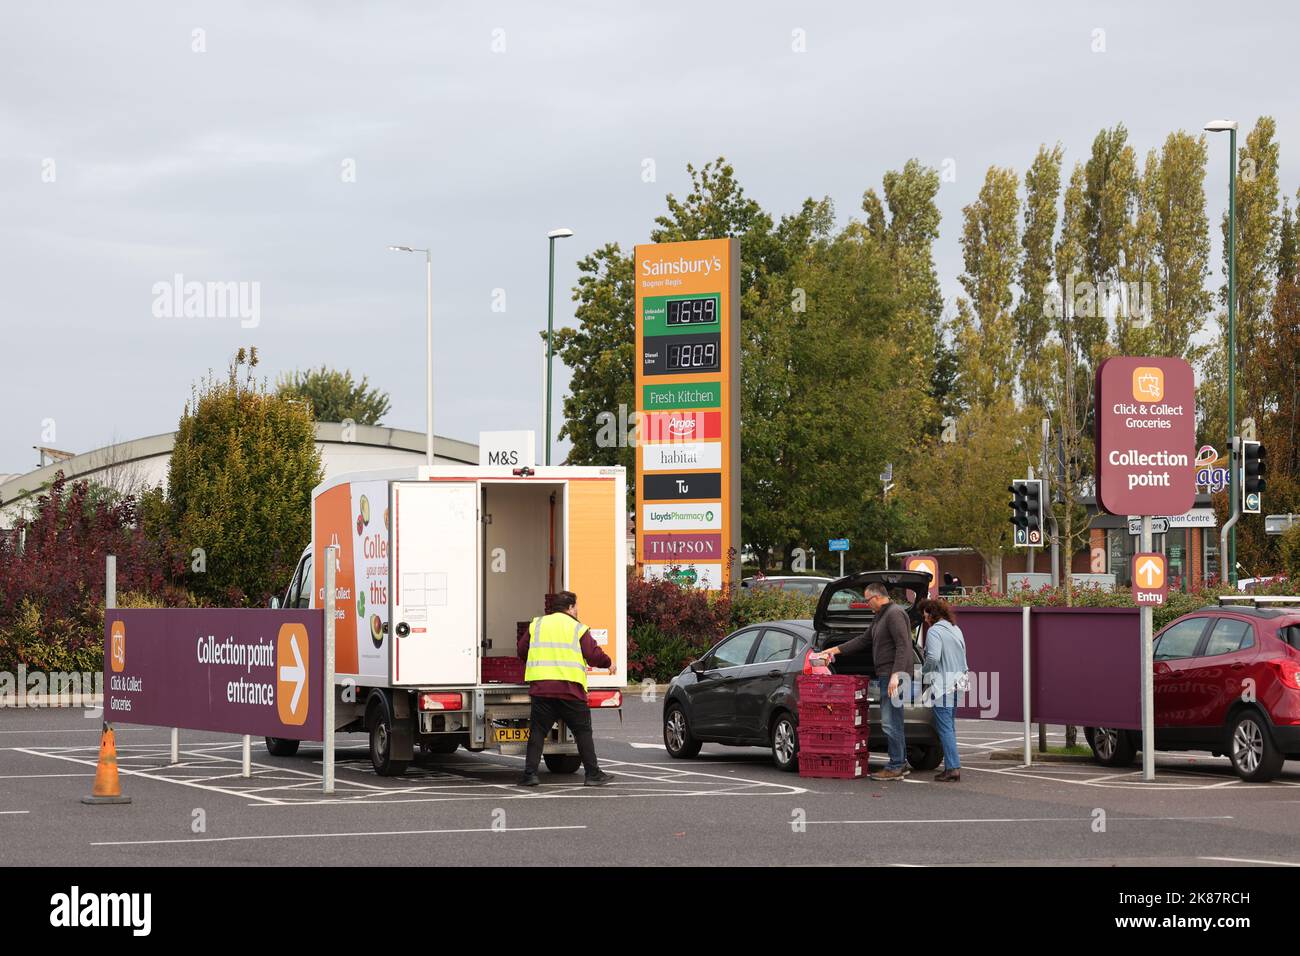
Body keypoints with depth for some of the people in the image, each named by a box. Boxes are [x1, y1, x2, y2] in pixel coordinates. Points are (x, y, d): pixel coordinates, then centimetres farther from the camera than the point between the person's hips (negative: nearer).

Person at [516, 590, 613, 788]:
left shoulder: (537, 625, 13)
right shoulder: (578, 628, 2)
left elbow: (521, 650, 15)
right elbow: (595, 655, -4)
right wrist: (608, 662, 16)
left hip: (540, 688, 3)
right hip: (570, 688, -2)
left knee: (538, 731, 7)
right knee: (583, 732, 7)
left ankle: (530, 773, 0)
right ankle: (593, 773, 7)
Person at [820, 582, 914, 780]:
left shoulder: (895, 614, -12)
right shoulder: (880, 617, 21)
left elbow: (903, 646, -20)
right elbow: (863, 640, 27)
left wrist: (896, 675, -26)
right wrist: (836, 650, 26)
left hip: (894, 676, -11)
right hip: (886, 676, 11)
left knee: (890, 722, -10)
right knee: (893, 722, 13)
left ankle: (895, 767, -8)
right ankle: (901, 763, 19)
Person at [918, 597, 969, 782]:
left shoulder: (934, 631, -11)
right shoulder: (956, 629, 16)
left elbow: (933, 658, -22)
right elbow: (963, 657, 19)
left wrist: (923, 671, -5)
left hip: (942, 684, -9)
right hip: (957, 682, 9)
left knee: (945, 727, -7)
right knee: (950, 726, 14)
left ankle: (953, 767, -11)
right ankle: (951, 766, 15)